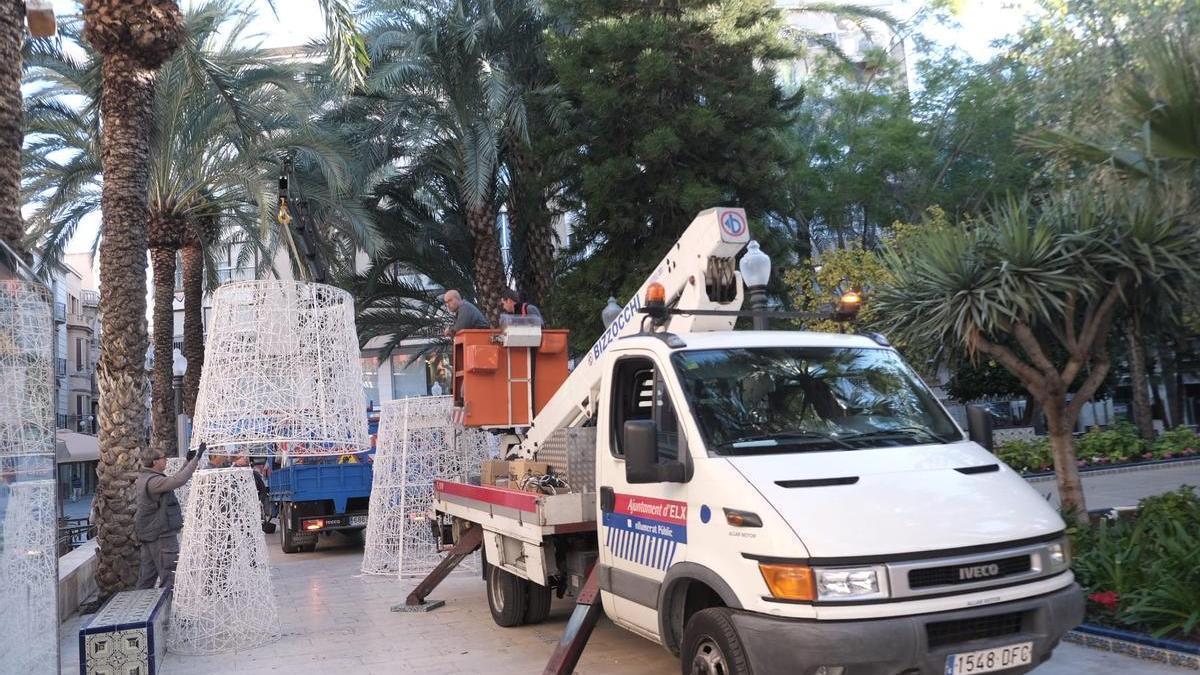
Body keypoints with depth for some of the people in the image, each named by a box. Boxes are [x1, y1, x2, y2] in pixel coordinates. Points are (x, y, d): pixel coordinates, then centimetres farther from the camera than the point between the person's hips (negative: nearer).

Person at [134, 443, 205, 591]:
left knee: (147, 573, 16)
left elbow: (173, 479, 20)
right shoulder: (153, 481, -20)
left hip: (149, 533, 10)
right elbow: (179, 480, -32)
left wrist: (187, 462, 16)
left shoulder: (143, 479, 13)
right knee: (169, 573, -7)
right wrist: (196, 459, -28)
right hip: (161, 534, -10)